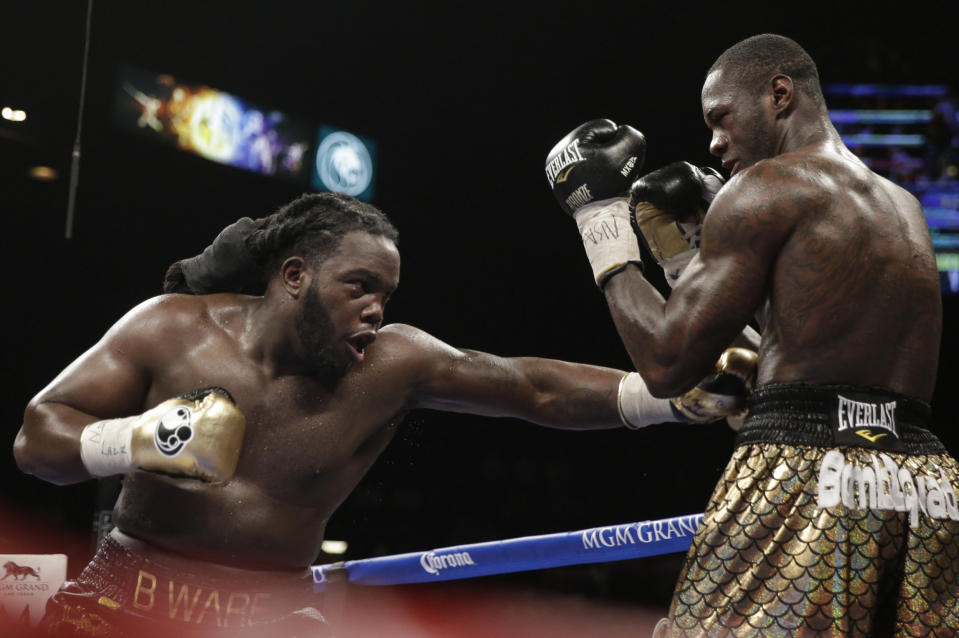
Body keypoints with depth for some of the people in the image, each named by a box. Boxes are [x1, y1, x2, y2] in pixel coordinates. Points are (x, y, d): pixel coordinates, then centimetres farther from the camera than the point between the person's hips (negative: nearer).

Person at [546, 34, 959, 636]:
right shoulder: (906, 209, 21)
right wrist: (676, 227, 28)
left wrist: (600, 213, 6)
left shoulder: (767, 186, -3)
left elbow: (666, 363, -5)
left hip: (804, 477, -8)